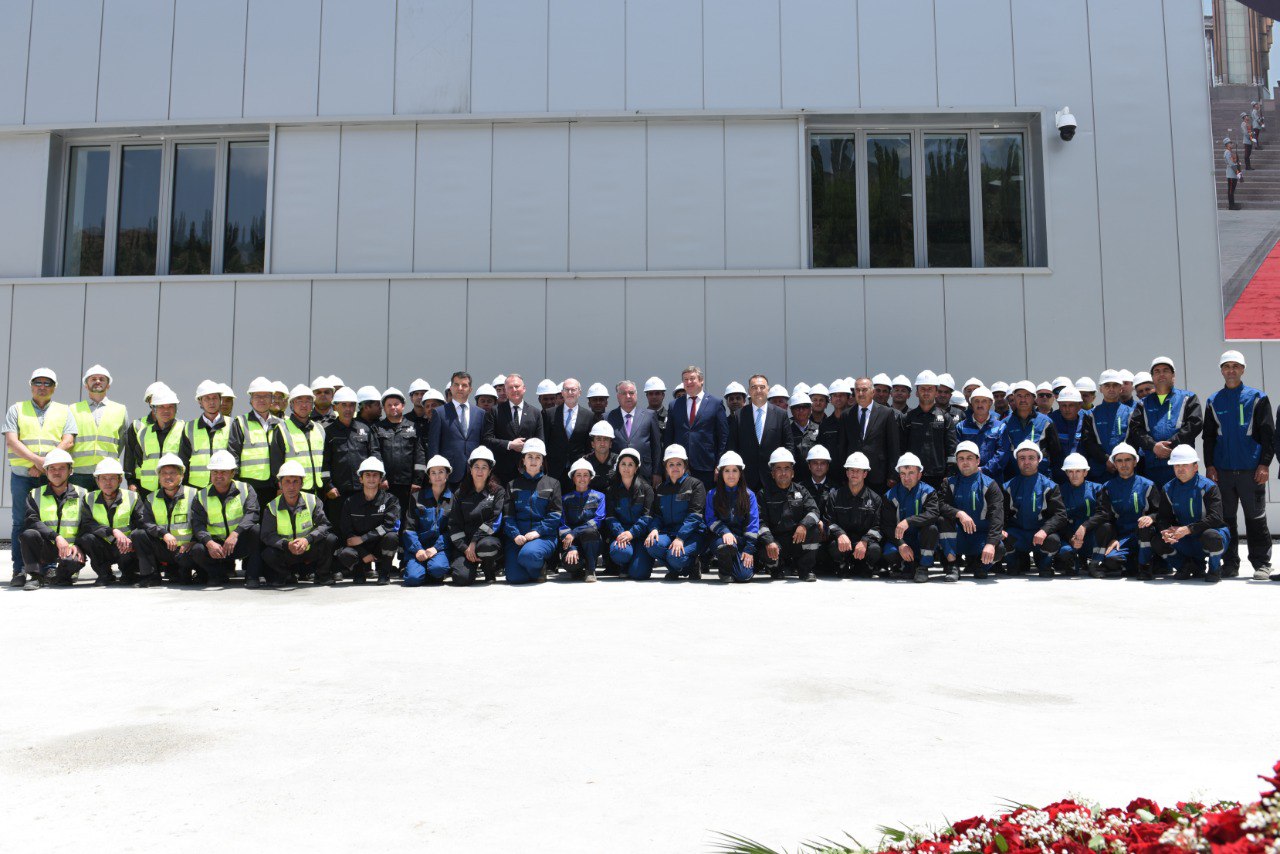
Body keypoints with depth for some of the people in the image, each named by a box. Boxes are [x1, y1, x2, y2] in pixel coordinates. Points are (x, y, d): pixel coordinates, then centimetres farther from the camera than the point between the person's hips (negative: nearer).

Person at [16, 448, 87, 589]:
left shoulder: (81, 495, 8)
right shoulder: (35, 494, 9)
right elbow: (32, 521, -7)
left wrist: (78, 545, -16)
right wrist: (56, 537, -22)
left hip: (70, 548, -1)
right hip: (44, 549, 1)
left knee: (76, 561, -34)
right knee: (28, 534, -30)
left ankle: (59, 574, 3)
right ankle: (35, 576, -13)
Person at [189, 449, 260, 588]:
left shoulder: (245, 489, 0)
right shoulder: (202, 496, 5)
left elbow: (252, 513, -17)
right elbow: (198, 524, -7)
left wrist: (235, 533, -34)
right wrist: (209, 542, -28)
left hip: (240, 542, -2)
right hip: (215, 544, 2)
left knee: (255, 530, -31)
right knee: (197, 550, -27)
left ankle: (252, 575, -20)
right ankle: (222, 572, 1)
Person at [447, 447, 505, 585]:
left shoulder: (498, 492, 6)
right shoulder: (460, 494, 13)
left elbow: (494, 522, -6)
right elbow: (454, 524, 5)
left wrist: (474, 542, -16)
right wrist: (465, 548, -10)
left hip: (489, 538, -2)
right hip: (464, 543, 2)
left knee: (486, 545, -40)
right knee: (462, 577, -25)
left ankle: (490, 570, -5)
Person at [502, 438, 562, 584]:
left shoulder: (552, 483, 12)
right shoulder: (513, 485, 17)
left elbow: (555, 514, 2)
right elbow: (508, 515, 6)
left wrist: (538, 531, -12)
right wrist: (515, 535, -12)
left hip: (544, 536, -2)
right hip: (517, 537, 2)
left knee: (528, 554, -36)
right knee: (514, 577, -19)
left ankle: (539, 568, -2)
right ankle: (534, 569, 14)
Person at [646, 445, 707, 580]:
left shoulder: (695, 484, 1)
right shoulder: (660, 489, 18)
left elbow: (694, 515, -10)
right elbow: (657, 515, 12)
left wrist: (680, 538, -22)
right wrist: (654, 529, -13)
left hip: (692, 533, -4)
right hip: (668, 532, 5)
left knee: (675, 556, -33)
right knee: (651, 545, -29)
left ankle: (692, 565, 5)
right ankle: (675, 569, 1)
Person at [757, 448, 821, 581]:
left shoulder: (801, 491, 11)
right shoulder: (764, 494, 3)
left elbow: (814, 511, -5)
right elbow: (761, 521, -8)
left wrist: (803, 525, -28)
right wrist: (769, 541, -27)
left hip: (798, 539, 2)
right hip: (775, 539, -2)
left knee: (815, 529, -26)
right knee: (767, 553, -34)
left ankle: (806, 569, -7)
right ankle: (777, 569, 6)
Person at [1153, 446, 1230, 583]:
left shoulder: (1208, 487, -15)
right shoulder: (1169, 489, 1)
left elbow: (1215, 518, -24)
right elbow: (1162, 517, -1)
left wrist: (1188, 529, -31)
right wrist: (1165, 531, -25)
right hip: (1186, 543, 5)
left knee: (1211, 536, -40)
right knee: (1159, 543, -20)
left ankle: (1215, 570, -6)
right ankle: (1191, 568, 8)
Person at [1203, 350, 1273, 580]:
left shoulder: (1257, 397, 3)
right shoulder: (1213, 401, 11)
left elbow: (1268, 433, 0)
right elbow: (1208, 436, 11)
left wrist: (1265, 463, -7)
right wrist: (1209, 465, 3)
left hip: (1251, 469, -3)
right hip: (1222, 470, 3)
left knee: (1256, 518, 1)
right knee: (1226, 518, 6)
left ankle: (1261, 564, 8)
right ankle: (1230, 564, 13)